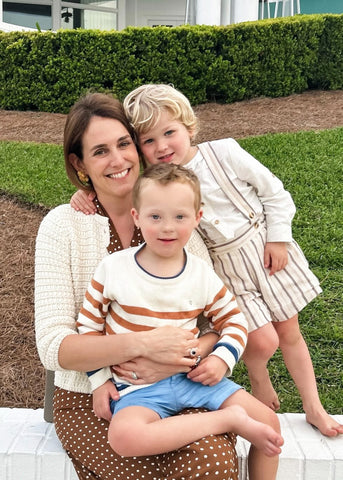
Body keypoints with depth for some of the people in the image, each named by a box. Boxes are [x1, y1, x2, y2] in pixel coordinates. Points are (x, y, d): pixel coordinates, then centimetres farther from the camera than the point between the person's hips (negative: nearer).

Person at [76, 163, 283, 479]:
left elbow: (234, 320, 11)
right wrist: (100, 380, -2)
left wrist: (223, 358, -7)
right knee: (124, 436, -36)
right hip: (139, 387, -2)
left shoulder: (202, 275, -1)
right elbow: (89, 325, 2)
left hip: (194, 378, 3)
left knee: (268, 421, -7)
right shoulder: (113, 269, -8)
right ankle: (230, 419, -22)